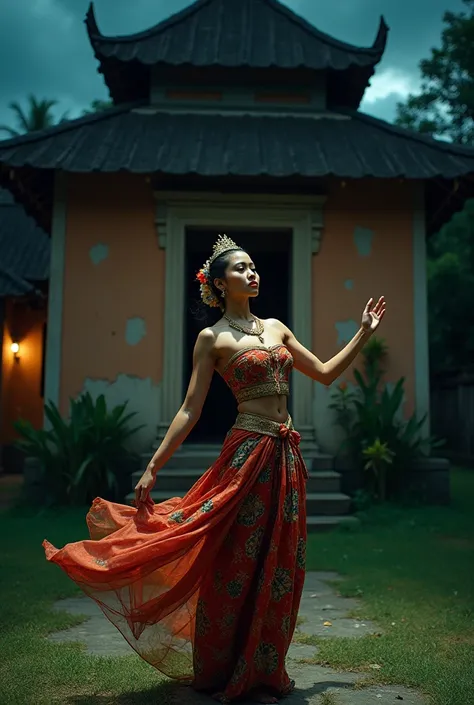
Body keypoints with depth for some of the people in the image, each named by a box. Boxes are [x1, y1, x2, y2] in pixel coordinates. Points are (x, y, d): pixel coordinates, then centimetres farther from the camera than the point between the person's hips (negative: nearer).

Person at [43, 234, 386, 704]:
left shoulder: (275, 327, 14)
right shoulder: (212, 338, -2)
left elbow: (325, 374, 19)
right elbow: (190, 411, -4)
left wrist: (364, 333, 17)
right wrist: (153, 467, -9)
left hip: (286, 456, 6)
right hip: (247, 453, -6)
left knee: (278, 566, 11)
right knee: (235, 564, 2)